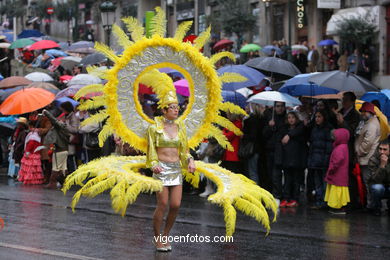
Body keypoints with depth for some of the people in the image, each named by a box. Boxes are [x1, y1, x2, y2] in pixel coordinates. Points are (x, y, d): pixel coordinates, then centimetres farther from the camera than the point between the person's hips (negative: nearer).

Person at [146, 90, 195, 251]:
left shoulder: (180, 128, 10)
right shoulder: (154, 128, -2)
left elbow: (184, 150, 15)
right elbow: (151, 150, 0)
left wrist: (190, 160, -3)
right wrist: (154, 165, -17)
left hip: (177, 169, 4)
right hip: (162, 169, -4)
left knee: (176, 205, -4)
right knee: (162, 205, -8)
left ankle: (165, 236, 15)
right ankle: (157, 239, 8)